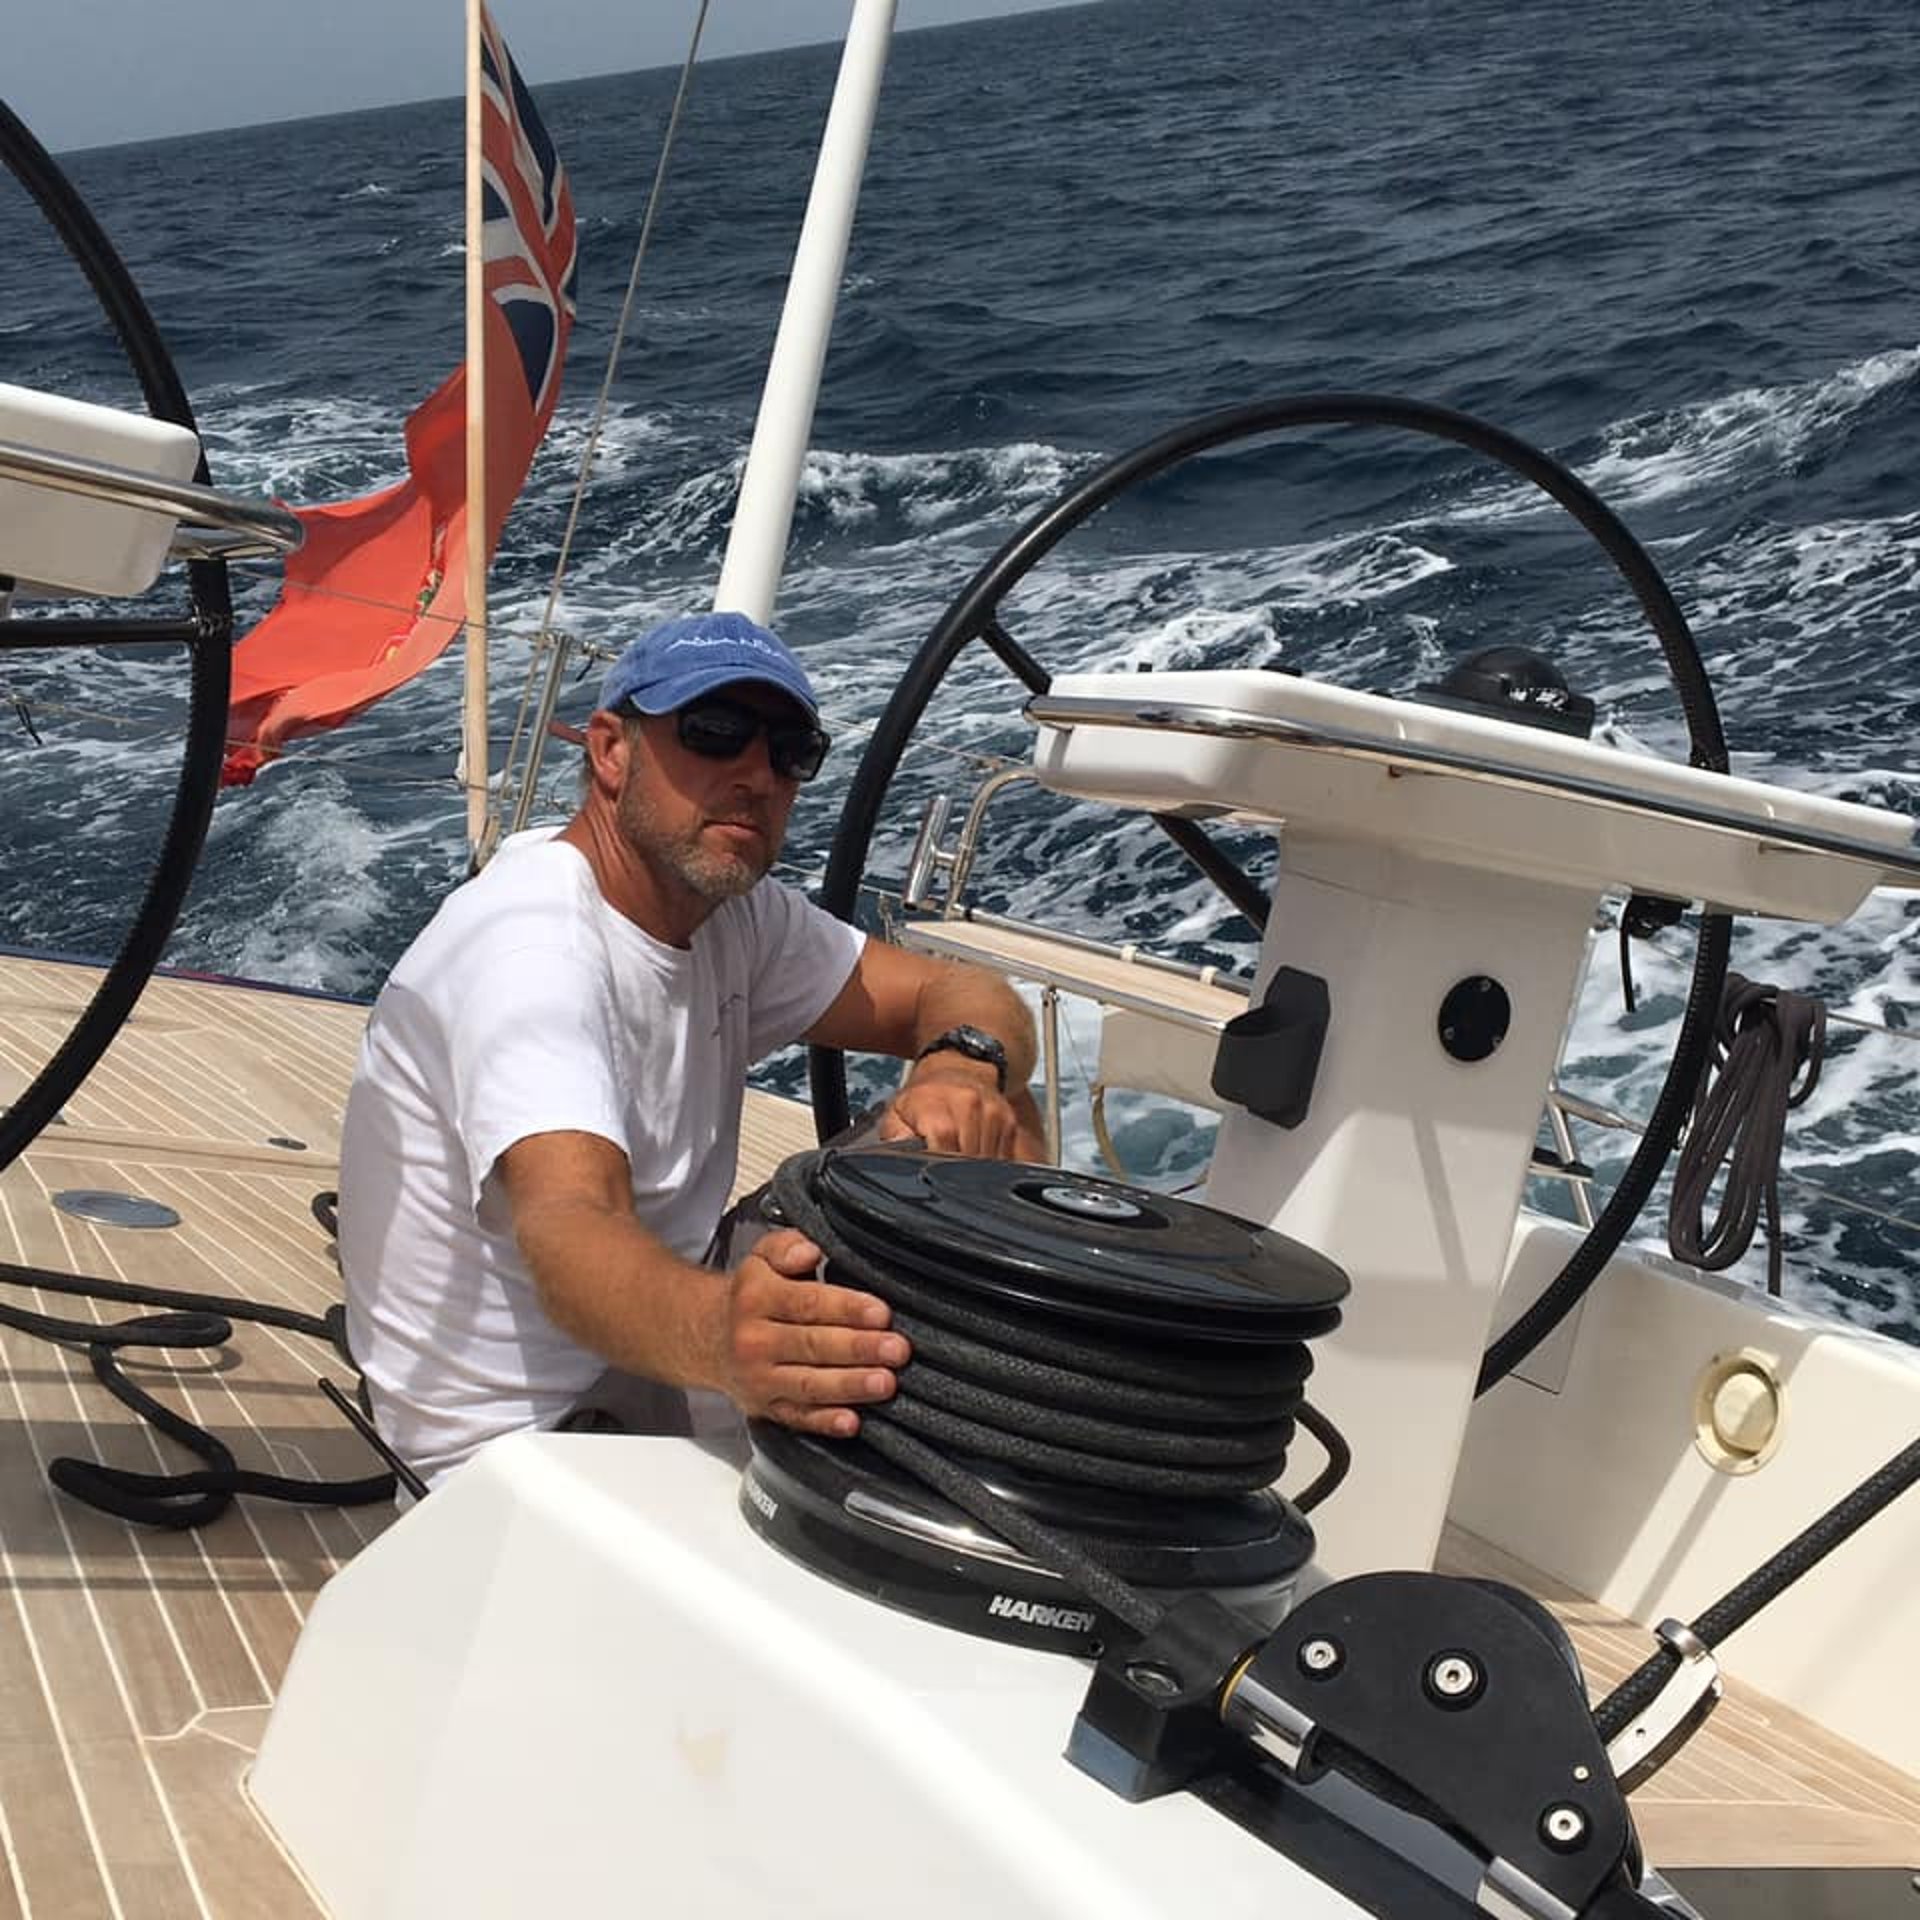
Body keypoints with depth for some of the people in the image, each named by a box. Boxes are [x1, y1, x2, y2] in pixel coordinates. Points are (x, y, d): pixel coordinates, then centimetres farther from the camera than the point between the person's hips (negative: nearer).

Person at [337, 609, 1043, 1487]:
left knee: (1001, 1121, 2)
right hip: (524, 1436, -8)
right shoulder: (530, 944, -25)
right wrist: (719, 1337, -64)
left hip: (652, 1347, 9)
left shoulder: (734, 910, 2)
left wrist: (965, 1061, -27)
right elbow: (568, 1225, -41)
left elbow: (968, 994, 0)